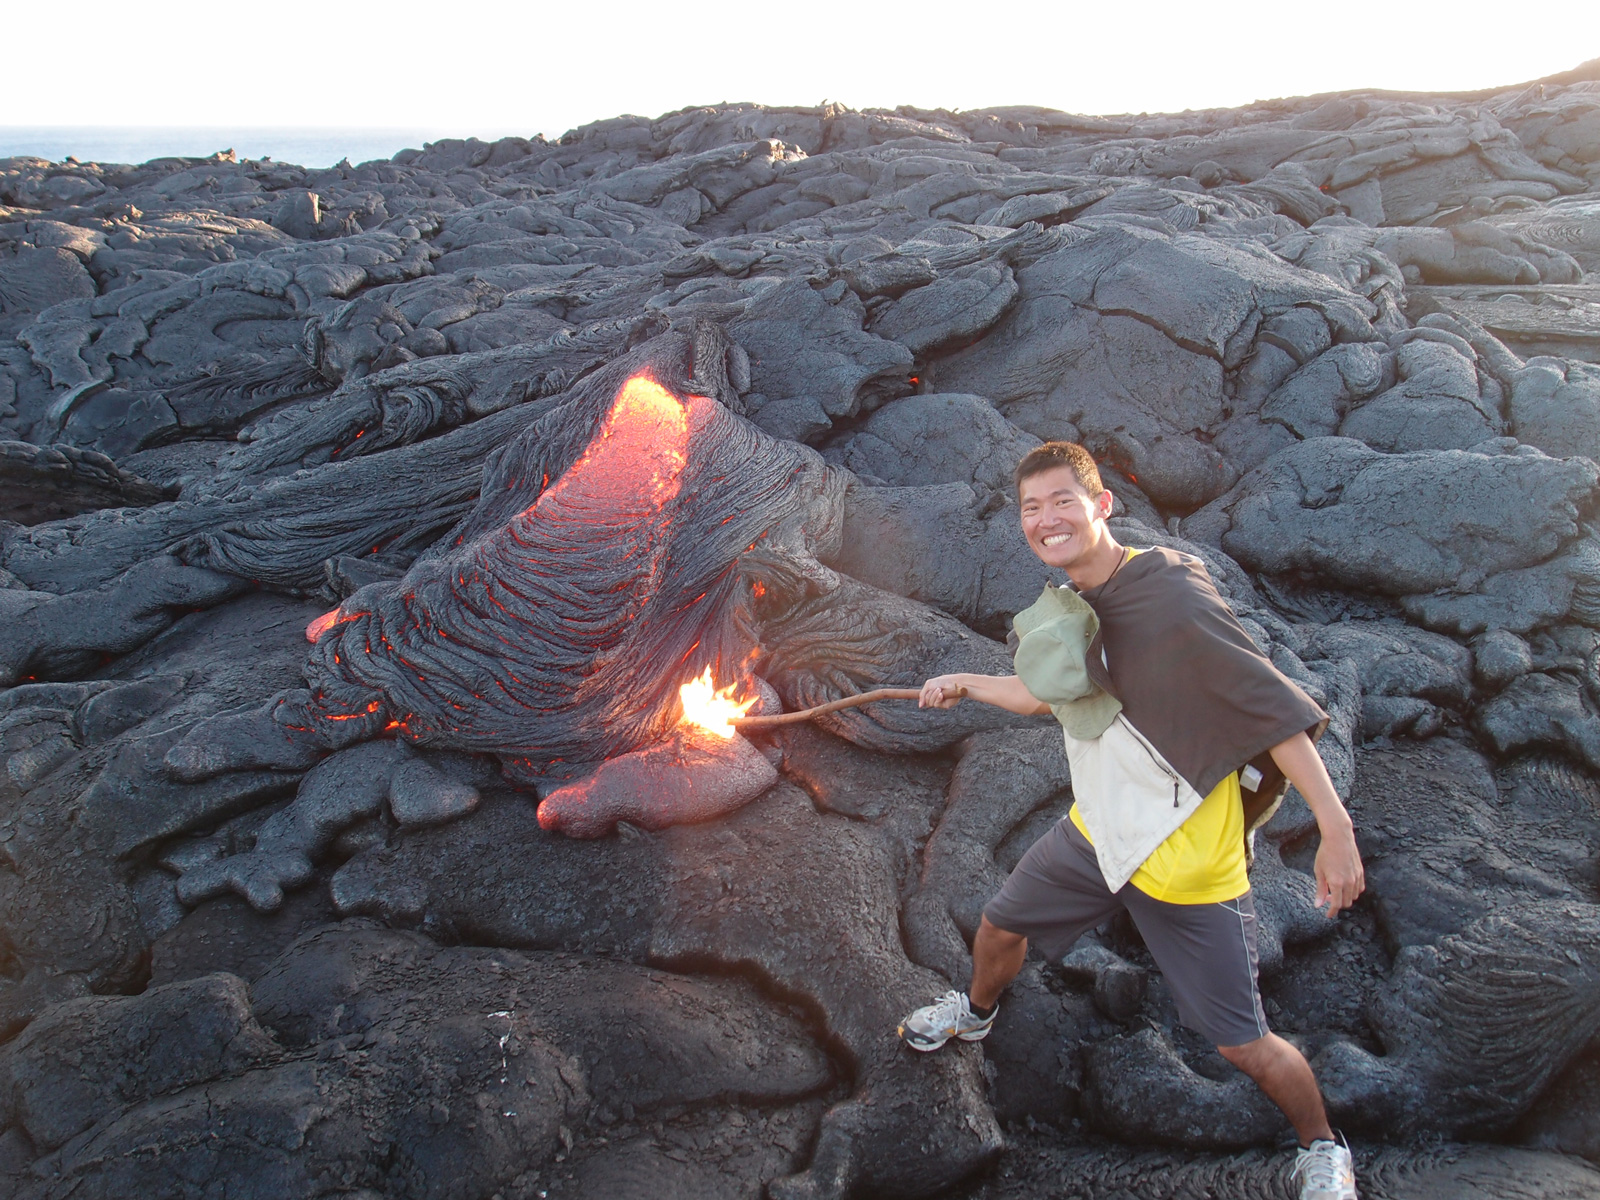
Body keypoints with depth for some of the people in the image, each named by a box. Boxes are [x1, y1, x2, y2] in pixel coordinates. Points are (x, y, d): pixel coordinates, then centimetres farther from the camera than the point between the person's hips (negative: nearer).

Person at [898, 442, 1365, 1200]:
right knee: (1001, 926, 23)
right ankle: (976, 1014, 56)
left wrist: (1335, 830, -28)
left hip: (1185, 864, -7)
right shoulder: (1071, 605, -1)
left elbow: (1275, 706, -26)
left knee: (1243, 1043, 3)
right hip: (1098, 830, 7)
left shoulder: (1170, 592, -26)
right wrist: (965, 685, 23)